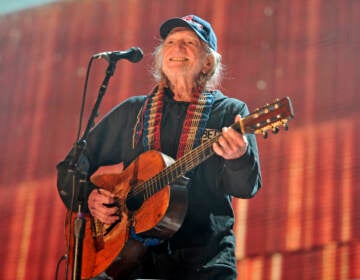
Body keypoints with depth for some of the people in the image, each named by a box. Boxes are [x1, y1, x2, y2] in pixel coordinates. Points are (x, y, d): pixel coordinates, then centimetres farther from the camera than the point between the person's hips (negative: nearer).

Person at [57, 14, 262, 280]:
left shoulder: (230, 112, 8)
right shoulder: (131, 112, 15)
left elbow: (247, 187, -5)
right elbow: (70, 167, 18)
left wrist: (238, 158, -27)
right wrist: (88, 197, -2)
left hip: (204, 257, -1)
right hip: (134, 254, 2)